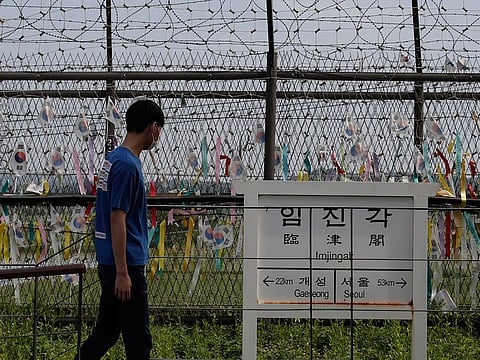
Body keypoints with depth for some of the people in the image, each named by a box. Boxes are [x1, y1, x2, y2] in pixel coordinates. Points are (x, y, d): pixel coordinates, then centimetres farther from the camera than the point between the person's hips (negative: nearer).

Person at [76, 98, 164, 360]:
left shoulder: (114, 159, 12)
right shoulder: (128, 165, -18)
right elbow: (117, 220, -21)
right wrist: (122, 273, -20)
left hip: (110, 263, 10)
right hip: (126, 264, -10)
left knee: (105, 332, 15)